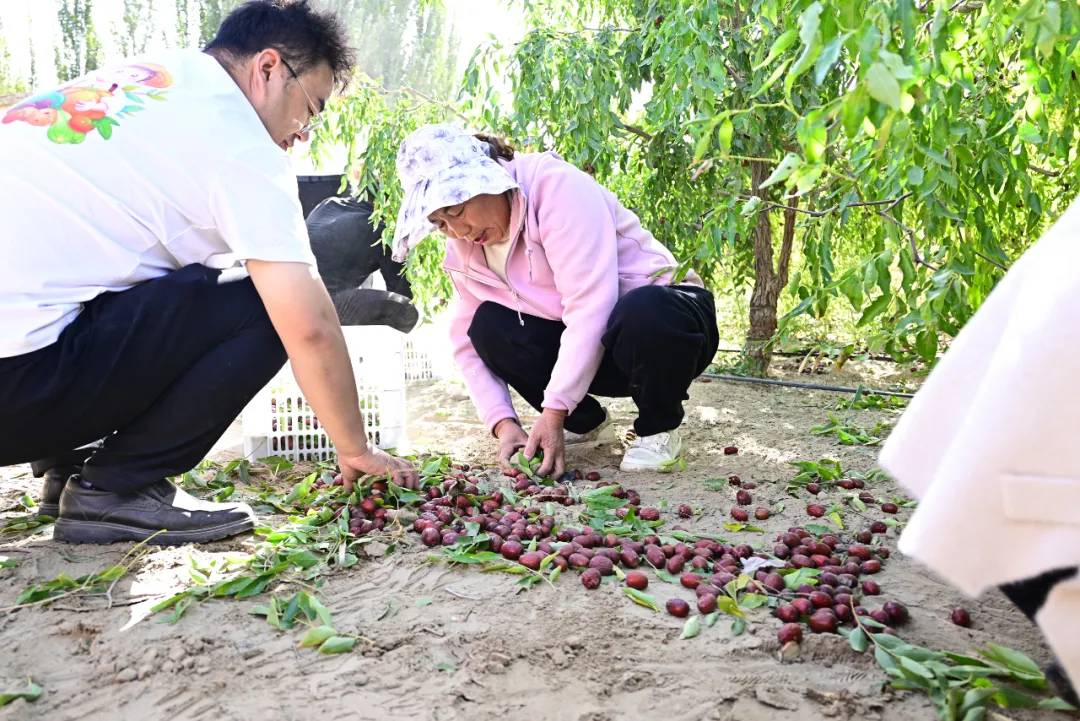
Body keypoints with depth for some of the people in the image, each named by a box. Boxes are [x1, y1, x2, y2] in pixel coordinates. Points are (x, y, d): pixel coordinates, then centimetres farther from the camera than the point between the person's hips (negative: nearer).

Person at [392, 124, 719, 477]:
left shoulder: (556, 187, -23)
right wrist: (504, 424, -17)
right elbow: (467, 339, -3)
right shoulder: (464, 246, -2)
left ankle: (658, 428, -10)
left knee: (642, 315, -40)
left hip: (663, 315, -6)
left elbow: (591, 306, -31)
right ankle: (587, 421, 4)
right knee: (488, 326, -16)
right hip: (583, 348, 6)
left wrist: (552, 414, -32)